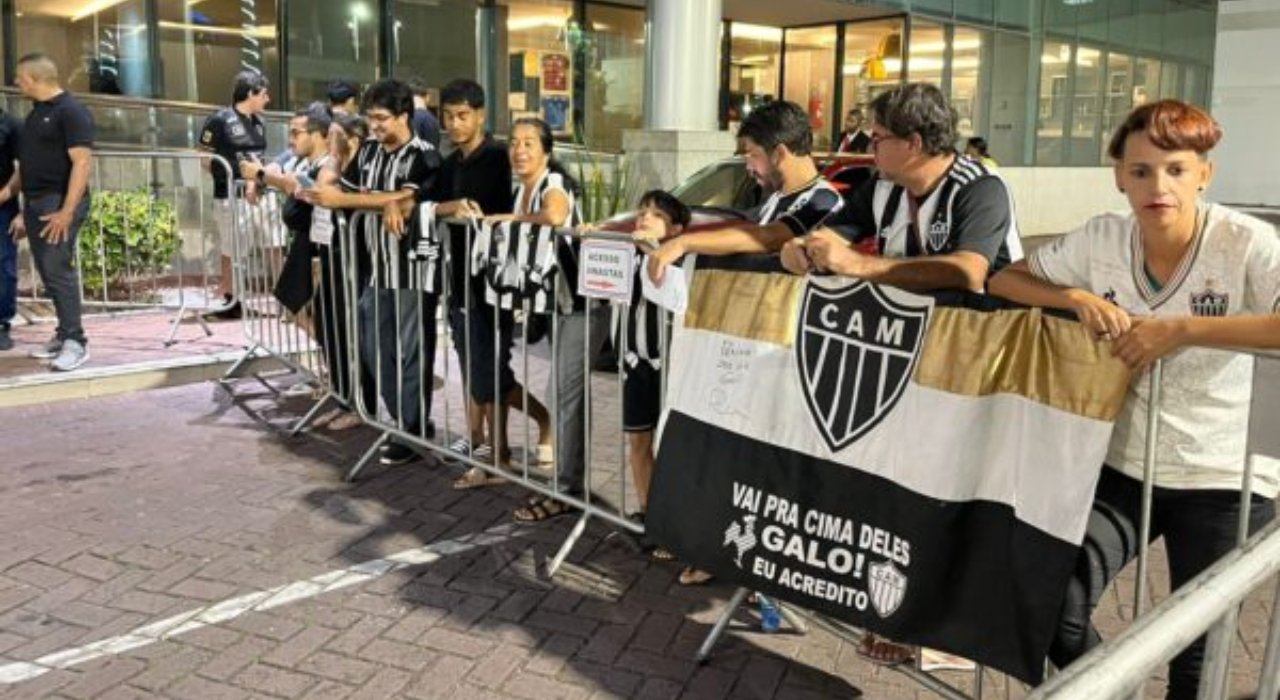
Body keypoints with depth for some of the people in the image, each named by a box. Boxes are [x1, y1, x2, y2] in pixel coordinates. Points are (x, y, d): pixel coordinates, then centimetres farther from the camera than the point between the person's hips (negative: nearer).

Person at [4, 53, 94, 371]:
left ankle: (76, 341, -9)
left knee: (58, 270, -12)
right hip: (35, 202, 8)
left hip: (60, 202, -8)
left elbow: (82, 162, -18)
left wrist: (67, 211, -24)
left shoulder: (71, 111, -9)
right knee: (48, 272, 8)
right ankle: (64, 334, 15)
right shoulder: (36, 112, 17)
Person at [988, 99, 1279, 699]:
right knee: (1052, 605, -13)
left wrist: (1182, 328, -29)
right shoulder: (1102, 239, -3)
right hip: (1122, 466, 3)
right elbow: (1005, 279, 5)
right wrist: (1079, 299, -13)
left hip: (1223, 482, -2)